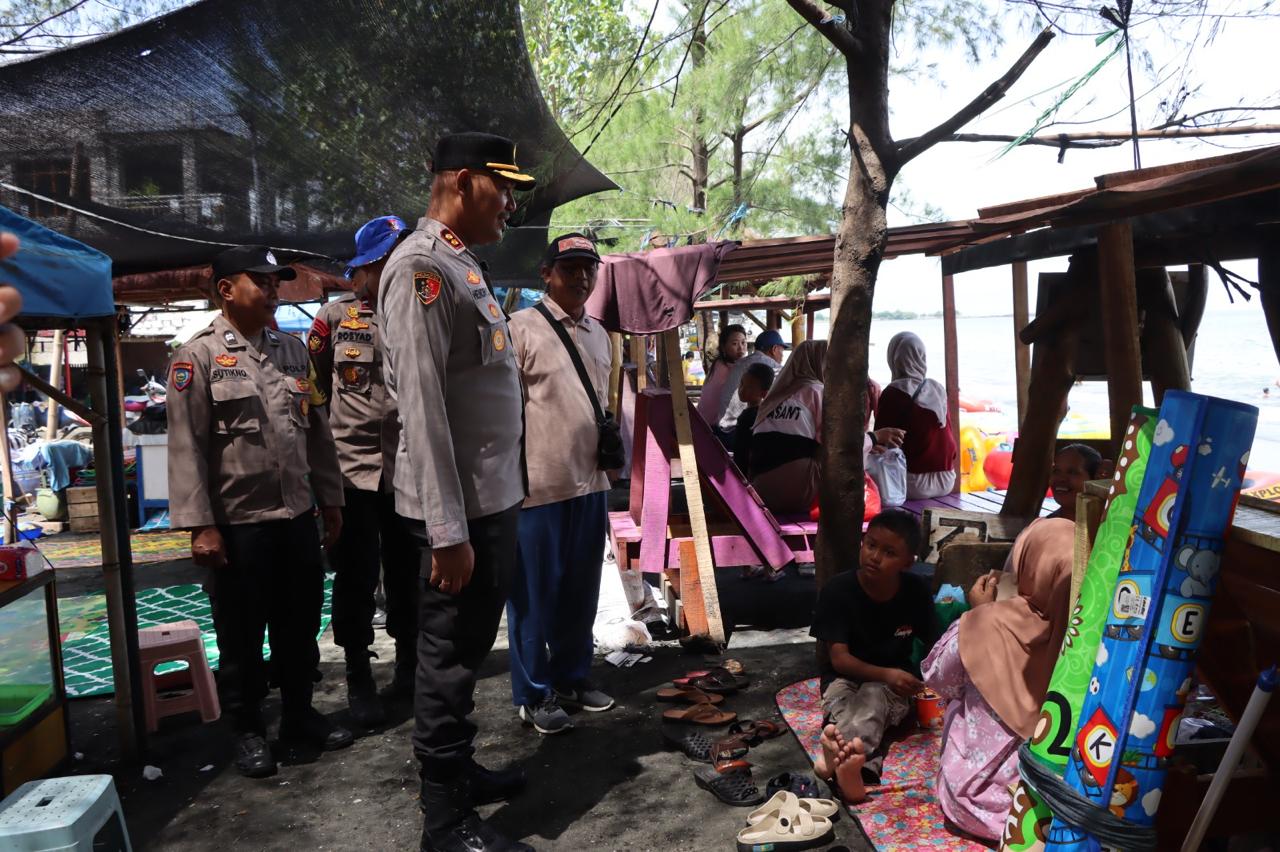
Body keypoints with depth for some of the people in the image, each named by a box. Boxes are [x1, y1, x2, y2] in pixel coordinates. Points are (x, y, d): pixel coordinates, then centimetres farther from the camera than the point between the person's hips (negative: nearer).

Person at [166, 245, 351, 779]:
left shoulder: (292, 351, 10)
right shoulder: (198, 356, -7)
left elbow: (317, 431, 12)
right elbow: (187, 447, -11)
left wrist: (330, 499, 11)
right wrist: (200, 525, -15)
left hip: (298, 516, 5)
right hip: (237, 523, -5)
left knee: (300, 625, 15)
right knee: (241, 634, 9)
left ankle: (299, 713, 33)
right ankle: (247, 729, 26)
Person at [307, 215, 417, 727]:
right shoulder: (335, 317, 0)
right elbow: (313, 382, 10)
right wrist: (337, 426, 11)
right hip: (354, 468, -1)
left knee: (408, 574, 12)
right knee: (356, 578, 4)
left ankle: (409, 665, 29)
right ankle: (358, 682, 18)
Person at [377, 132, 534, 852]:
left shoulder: (464, 265, 16)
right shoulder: (421, 266, -14)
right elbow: (423, 407, -21)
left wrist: (500, 506, 16)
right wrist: (448, 532, -22)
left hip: (494, 496, 10)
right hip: (459, 507, -9)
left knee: (469, 650, 20)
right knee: (451, 658, 3)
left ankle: (461, 770, 37)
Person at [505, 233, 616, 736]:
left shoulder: (598, 333, 14)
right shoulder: (522, 328, -9)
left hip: (591, 484, 7)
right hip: (539, 485, -7)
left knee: (581, 591, 16)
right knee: (535, 595, 6)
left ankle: (572, 677, 32)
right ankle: (534, 695, 20)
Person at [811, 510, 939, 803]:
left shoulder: (917, 592, -8)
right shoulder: (837, 590, -16)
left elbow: (934, 646, 2)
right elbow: (838, 658, -18)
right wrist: (885, 674, -33)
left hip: (895, 682, 0)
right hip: (847, 676, 0)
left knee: (874, 696, -34)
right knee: (840, 696, -35)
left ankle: (840, 755, -64)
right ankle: (859, 764, -63)